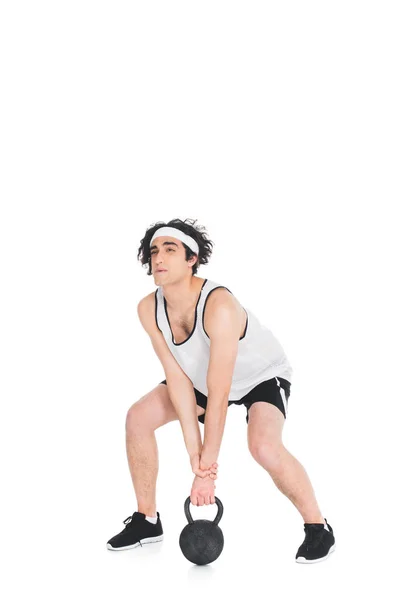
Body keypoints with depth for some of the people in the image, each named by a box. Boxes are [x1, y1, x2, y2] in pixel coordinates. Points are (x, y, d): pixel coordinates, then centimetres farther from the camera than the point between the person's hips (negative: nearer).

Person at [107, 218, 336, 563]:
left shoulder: (219, 306, -39)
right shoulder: (149, 310, -19)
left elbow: (218, 396, -36)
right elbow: (177, 377, -15)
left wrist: (207, 469, -31)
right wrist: (193, 450, -20)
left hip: (263, 375, -6)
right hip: (204, 375, 7)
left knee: (263, 445, -32)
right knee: (138, 418, -6)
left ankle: (318, 527, -9)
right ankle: (147, 520, 11)